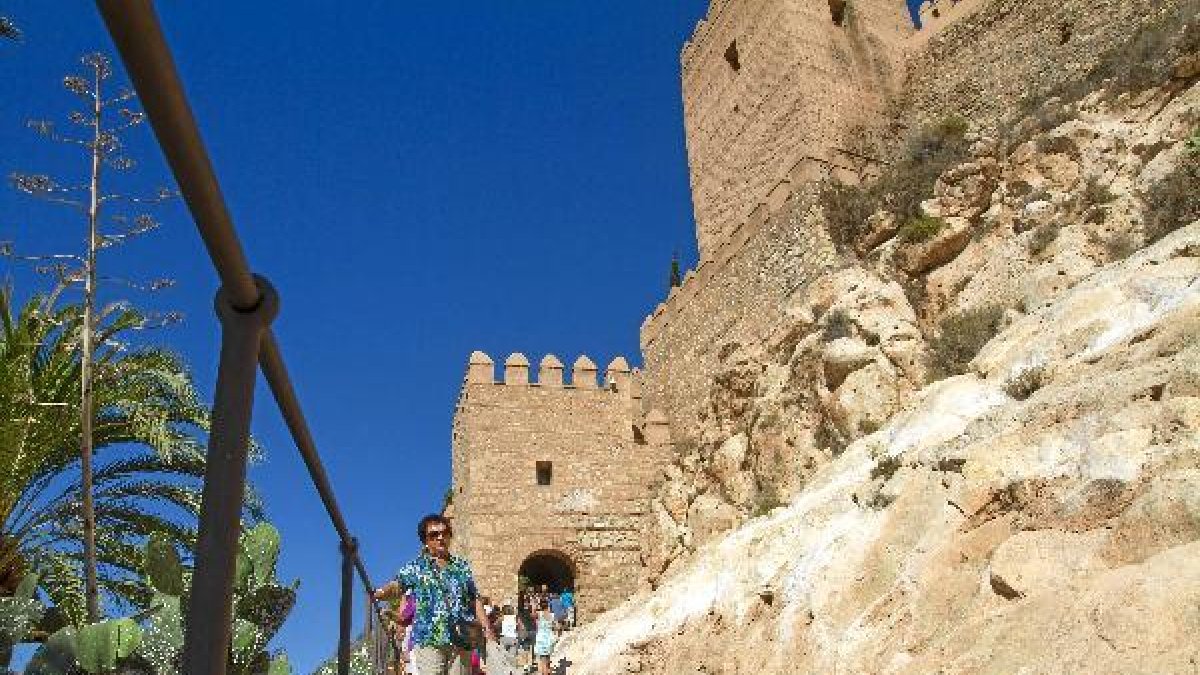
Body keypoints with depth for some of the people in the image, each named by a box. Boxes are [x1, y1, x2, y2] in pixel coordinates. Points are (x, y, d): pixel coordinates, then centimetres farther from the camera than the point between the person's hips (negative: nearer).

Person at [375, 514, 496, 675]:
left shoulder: (462, 567, 17)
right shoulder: (416, 567, 9)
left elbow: (475, 599, 16)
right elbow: (397, 585, -3)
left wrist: (487, 627, 7)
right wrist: (377, 594, -24)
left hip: (461, 641, 3)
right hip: (428, 640, -3)